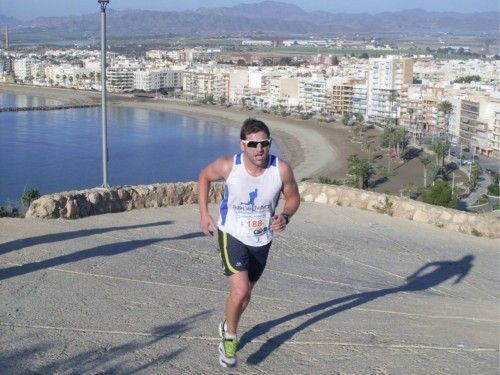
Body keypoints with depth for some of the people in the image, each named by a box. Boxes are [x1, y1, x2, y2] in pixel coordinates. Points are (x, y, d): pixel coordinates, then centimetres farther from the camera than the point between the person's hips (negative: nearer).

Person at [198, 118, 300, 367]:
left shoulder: (281, 170, -21)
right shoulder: (227, 166, -22)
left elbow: (293, 198, -2)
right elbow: (204, 177, -1)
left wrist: (285, 216, -23)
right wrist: (204, 213, -5)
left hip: (261, 241, 3)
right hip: (232, 235, -3)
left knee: (245, 294, 19)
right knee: (240, 290, -19)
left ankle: (228, 326, 50)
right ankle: (229, 337, 8)